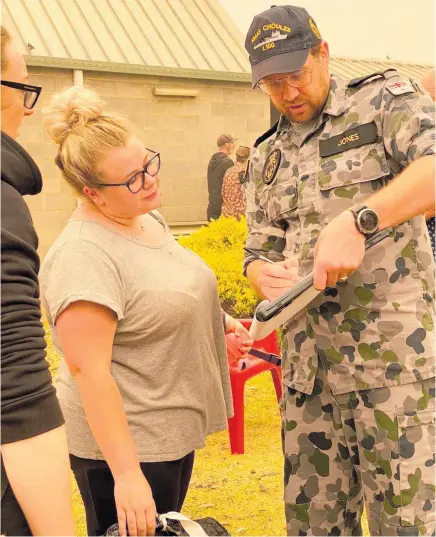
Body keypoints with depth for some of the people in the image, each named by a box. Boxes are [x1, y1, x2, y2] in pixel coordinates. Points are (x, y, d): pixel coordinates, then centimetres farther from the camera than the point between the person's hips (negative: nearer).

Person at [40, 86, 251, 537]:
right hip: (123, 443, -9)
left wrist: (213, 320, 6)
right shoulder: (83, 255, -25)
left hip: (172, 431, 9)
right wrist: (126, 475, -27)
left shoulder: (147, 218, 4)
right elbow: (88, 371, -27)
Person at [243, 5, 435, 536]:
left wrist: (357, 220, -28)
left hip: (393, 352, -5)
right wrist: (265, 274, -8)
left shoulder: (382, 99, 1)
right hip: (307, 365, 5)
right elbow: (258, 251, 16)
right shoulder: (267, 158, 16)